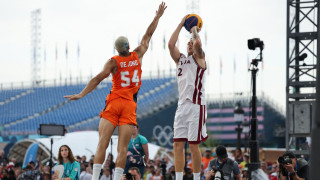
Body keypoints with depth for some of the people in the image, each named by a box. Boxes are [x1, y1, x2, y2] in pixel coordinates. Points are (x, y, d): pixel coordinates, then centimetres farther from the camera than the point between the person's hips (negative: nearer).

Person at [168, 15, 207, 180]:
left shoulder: (199, 58, 3)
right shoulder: (180, 59, 18)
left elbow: (198, 43, -17)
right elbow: (171, 44, 3)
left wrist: (194, 30, 2)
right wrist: (181, 24, 7)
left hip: (196, 105, -6)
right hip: (182, 105, 6)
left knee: (193, 145, -4)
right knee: (178, 145, 1)